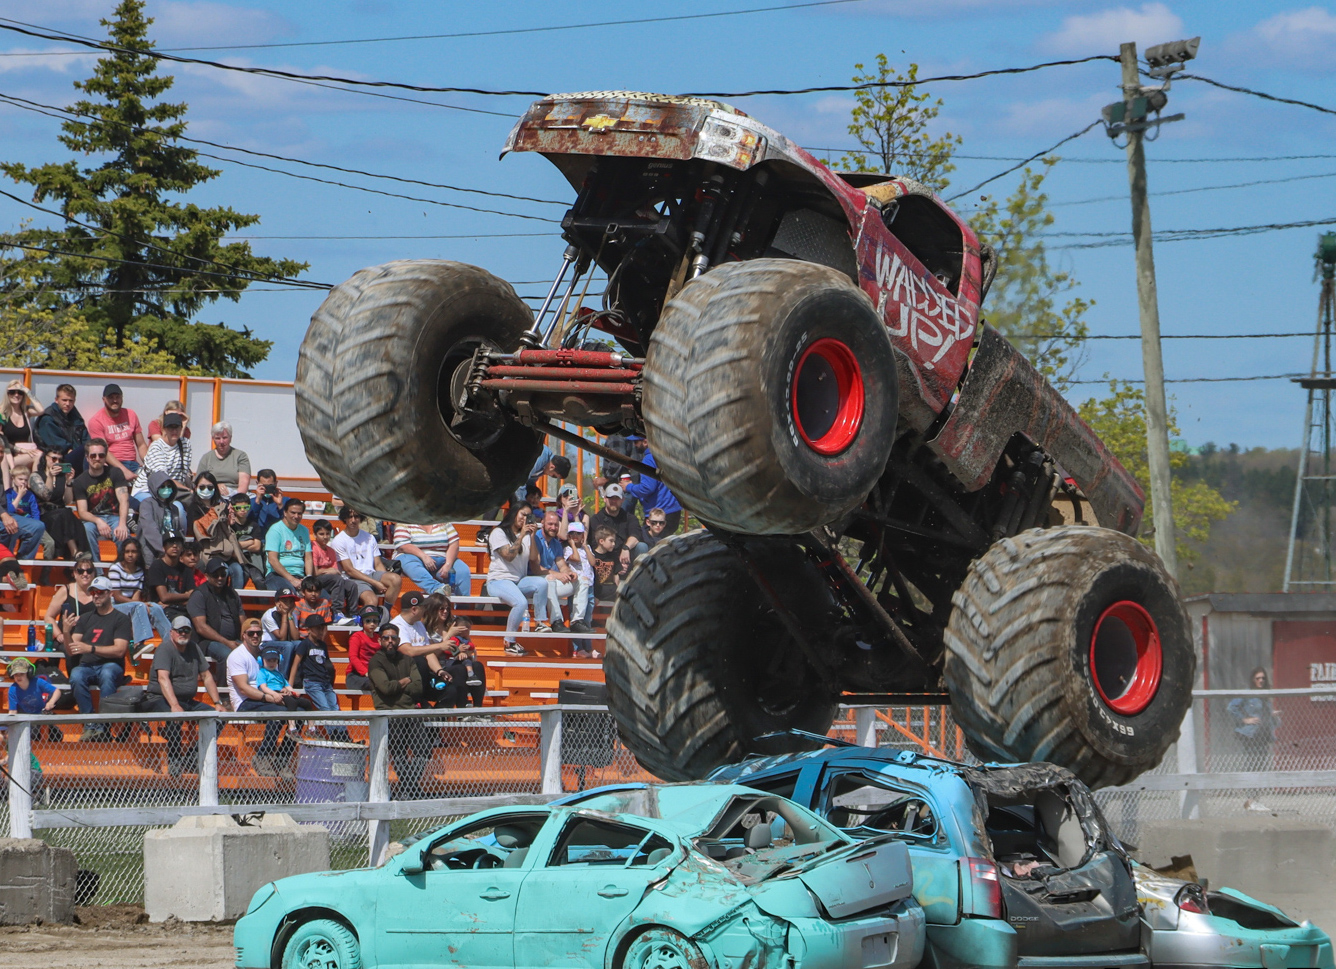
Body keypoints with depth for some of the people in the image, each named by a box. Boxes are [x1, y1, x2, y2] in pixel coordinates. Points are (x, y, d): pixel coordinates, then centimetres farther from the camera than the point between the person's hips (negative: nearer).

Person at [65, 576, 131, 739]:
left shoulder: (120, 620, 5)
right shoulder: (85, 618, 19)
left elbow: (120, 650, -9)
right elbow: (71, 651, 12)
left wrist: (90, 648, -17)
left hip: (111, 666, -3)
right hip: (87, 666, 3)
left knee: (107, 674, -39)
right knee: (76, 676, -33)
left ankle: (103, 727, -39)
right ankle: (89, 726, -32)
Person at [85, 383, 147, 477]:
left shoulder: (130, 415, 15)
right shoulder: (96, 421, 0)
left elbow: (141, 445, 16)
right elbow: (104, 452, -9)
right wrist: (124, 471, -21)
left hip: (132, 463, 5)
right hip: (113, 466, -5)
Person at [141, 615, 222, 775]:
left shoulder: (194, 648, 12)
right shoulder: (165, 649, -10)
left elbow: (206, 676, 17)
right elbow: (163, 678, -24)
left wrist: (218, 703, 7)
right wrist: (175, 706, -38)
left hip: (188, 701, 7)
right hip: (160, 699, -7)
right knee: (174, 717, -39)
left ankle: (191, 758, -9)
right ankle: (174, 760, -25)